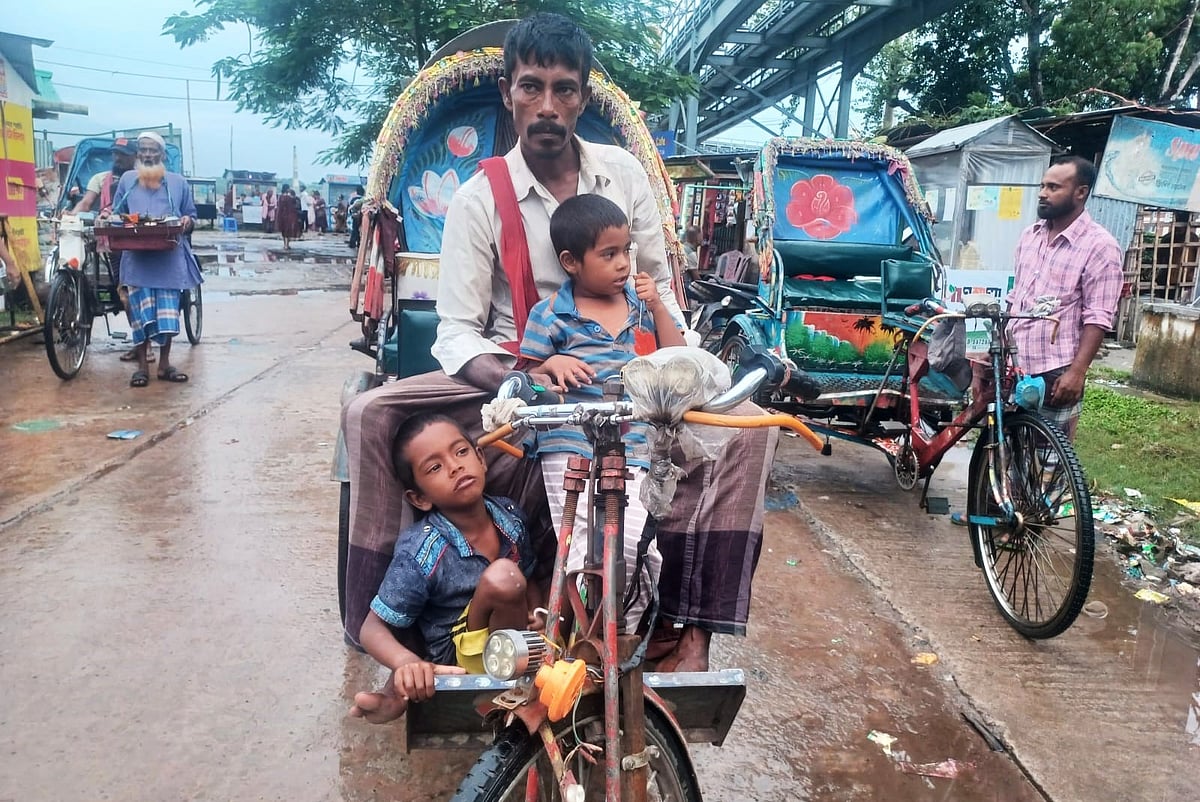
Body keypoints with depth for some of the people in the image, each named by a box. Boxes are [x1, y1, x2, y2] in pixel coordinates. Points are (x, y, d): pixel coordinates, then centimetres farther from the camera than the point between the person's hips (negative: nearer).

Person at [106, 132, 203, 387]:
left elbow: (191, 215, 13)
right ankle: (142, 365, 6)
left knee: (168, 312, 1)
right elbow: (117, 213, 15)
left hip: (169, 257, 0)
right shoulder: (127, 180, 11)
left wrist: (187, 221, -10)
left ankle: (164, 364, 13)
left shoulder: (178, 182, 10)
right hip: (138, 258, 0)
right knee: (141, 313, -2)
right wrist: (108, 217, -7)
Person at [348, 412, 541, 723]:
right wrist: (409, 665, -37)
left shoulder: (511, 516, -6)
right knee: (502, 577, -29)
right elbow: (374, 628, -16)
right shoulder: (420, 554, -22)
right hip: (462, 660, -7)